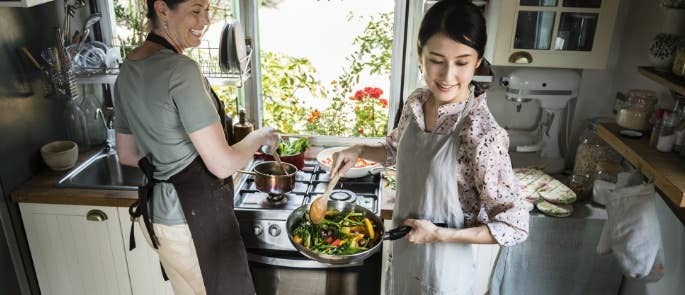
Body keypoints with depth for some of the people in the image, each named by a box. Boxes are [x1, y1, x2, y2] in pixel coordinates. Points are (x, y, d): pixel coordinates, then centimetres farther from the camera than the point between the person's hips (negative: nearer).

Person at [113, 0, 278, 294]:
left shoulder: (128, 70, 4)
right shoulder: (180, 69, -22)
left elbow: (127, 155, 13)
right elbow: (222, 164, -22)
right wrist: (260, 135, -6)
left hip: (158, 211, 9)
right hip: (196, 216, -8)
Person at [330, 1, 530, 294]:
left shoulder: (483, 137, -29)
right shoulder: (416, 102, -9)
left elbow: (515, 226, -22)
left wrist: (440, 235, -23)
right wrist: (358, 151, -4)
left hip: (442, 268, -6)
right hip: (403, 248, 6)